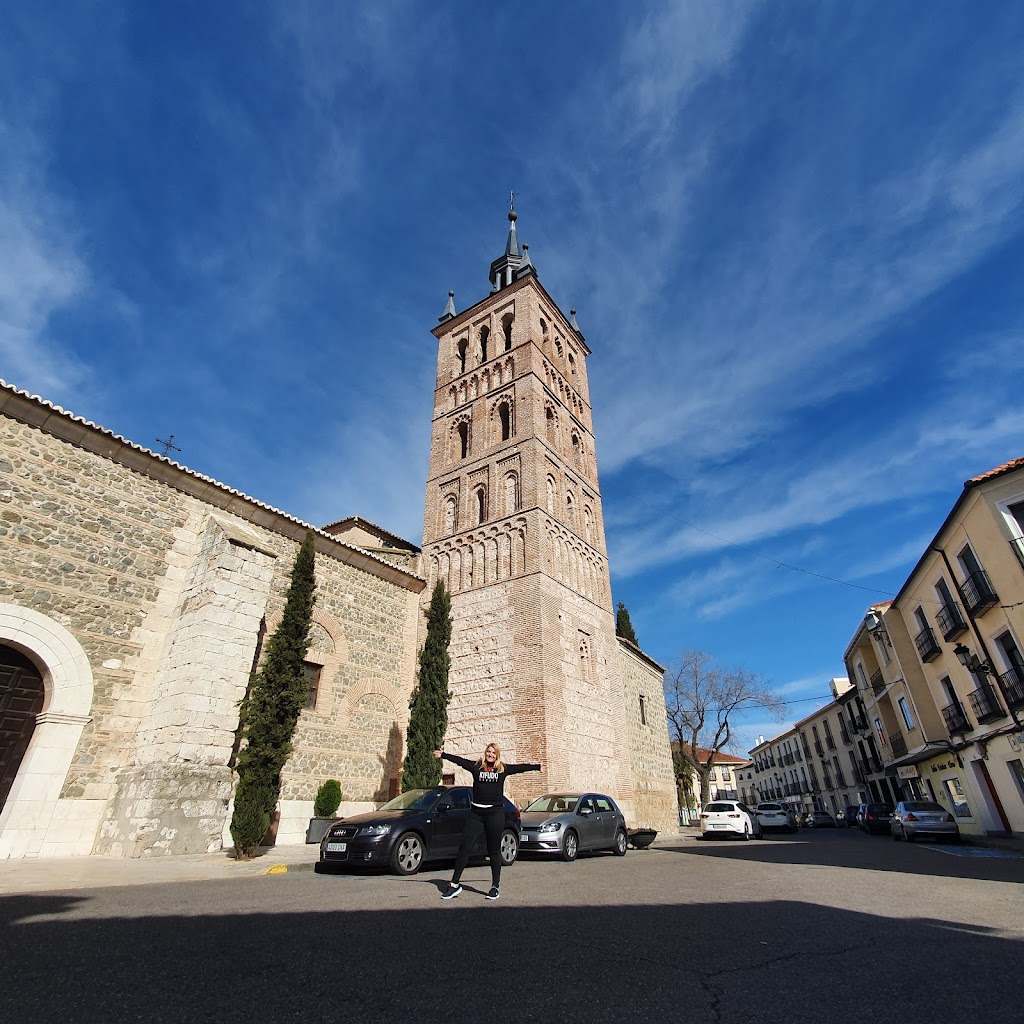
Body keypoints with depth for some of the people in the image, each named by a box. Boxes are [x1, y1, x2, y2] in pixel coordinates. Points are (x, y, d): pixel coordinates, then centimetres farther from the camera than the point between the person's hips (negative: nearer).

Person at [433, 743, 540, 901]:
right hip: (475, 812, 1)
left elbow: (520, 767, 7)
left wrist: (538, 767, 8)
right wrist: (443, 755, 9)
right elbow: (459, 761, 7)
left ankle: (495, 887, 20)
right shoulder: (476, 766, 5)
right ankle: (454, 884, 12)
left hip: (495, 812, -1)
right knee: (464, 848, 2)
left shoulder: (503, 769, 5)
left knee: (494, 851, 8)